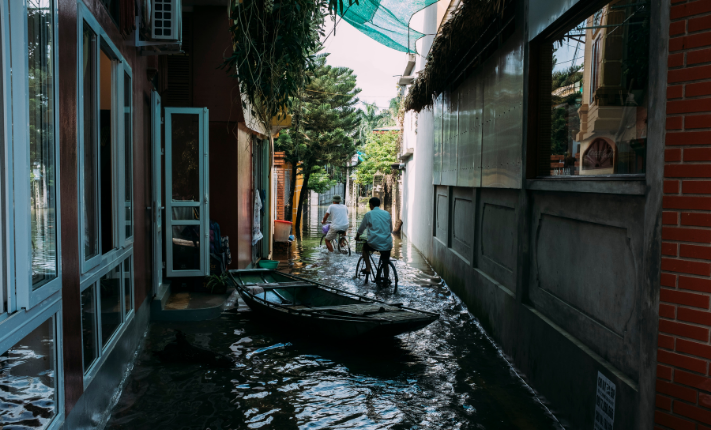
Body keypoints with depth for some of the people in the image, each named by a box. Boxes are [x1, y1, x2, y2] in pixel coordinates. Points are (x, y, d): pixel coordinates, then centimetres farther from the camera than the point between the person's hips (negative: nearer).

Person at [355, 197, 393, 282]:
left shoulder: (369, 214, 0)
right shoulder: (387, 214, 9)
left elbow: (361, 228, 11)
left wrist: (357, 236, 30)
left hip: (374, 243, -3)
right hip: (387, 244, 3)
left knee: (365, 247, 28)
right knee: (386, 263, 19)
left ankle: (368, 268, 20)